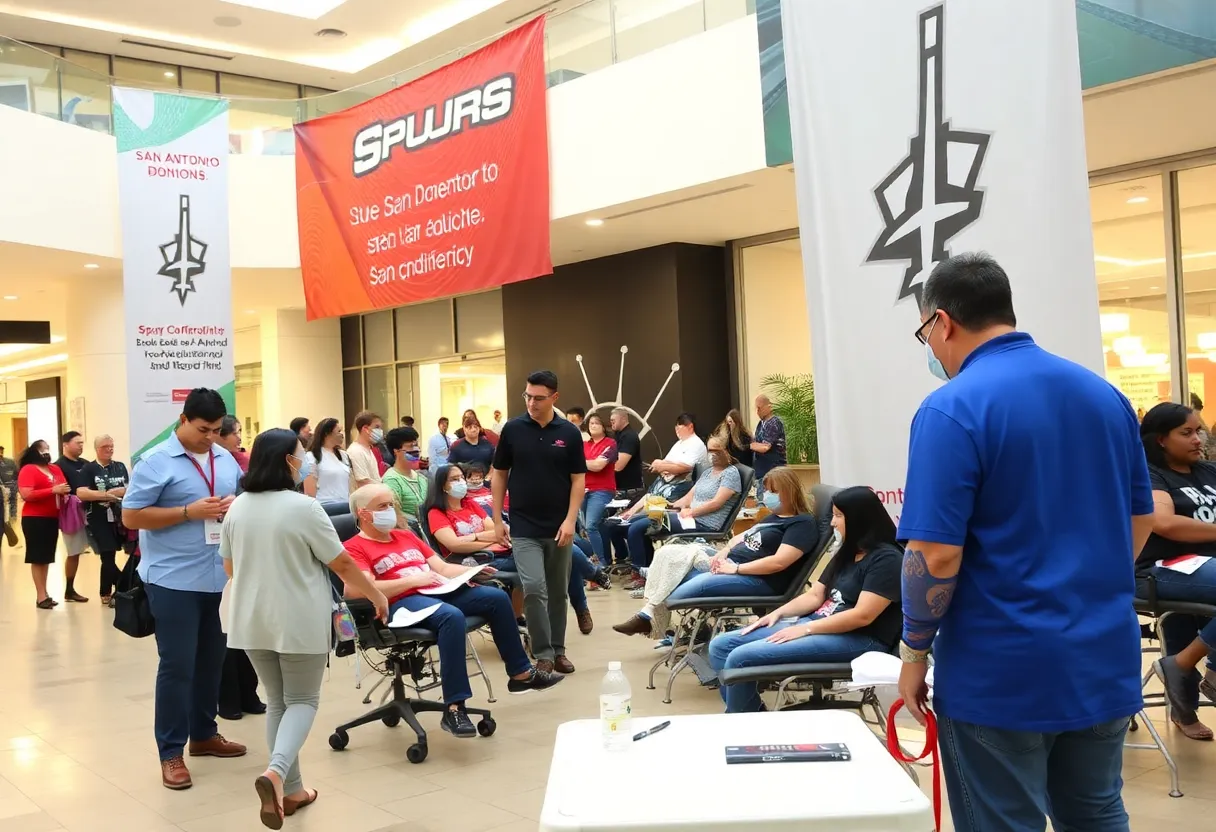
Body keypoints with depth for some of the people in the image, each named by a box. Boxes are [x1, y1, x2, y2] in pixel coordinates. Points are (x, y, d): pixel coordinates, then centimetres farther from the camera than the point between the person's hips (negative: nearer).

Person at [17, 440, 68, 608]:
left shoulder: (55, 469, 13)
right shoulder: (28, 470, -7)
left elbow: (64, 487, 21)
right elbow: (26, 495, -18)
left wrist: (65, 491, -3)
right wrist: (53, 490, -20)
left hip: (53, 518, 7)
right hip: (34, 519, -7)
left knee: (47, 557, 11)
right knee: (38, 557, -3)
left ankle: (45, 593, 17)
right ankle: (41, 596, -2)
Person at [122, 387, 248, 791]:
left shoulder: (227, 459, 8)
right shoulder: (156, 462, -10)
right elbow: (131, 517, -12)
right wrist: (190, 512, -20)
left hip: (220, 577, 6)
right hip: (174, 580, -6)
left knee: (211, 660, 16)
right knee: (177, 665, -2)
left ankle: (204, 734, 31)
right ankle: (171, 753, 8)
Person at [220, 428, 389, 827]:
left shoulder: (237, 507, 2)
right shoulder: (303, 507, -15)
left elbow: (229, 567, 12)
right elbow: (342, 563, -10)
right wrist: (377, 595, 3)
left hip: (251, 619, 6)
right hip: (299, 620, -5)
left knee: (277, 700, 16)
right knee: (302, 700, 6)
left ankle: (291, 789, 18)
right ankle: (276, 772, -17)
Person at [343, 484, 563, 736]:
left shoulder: (406, 536, 25)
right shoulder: (354, 548, 0)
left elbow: (443, 567, 23)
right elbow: (355, 589, -18)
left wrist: (471, 572, 1)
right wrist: (412, 580, -17)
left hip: (439, 591, 8)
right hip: (402, 602, -8)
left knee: (497, 597, -3)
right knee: (452, 616, -36)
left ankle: (520, 673, 11)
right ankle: (454, 708, -35)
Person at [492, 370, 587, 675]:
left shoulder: (569, 433, -1)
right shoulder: (512, 429, -2)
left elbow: (578, 479, 0)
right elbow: (499, 475, 4)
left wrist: (570, 520, -10)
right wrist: (497, 519, 0)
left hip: (559, 527, 1)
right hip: (524, 528, -1)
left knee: (558, 592, 10)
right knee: (533, 589, -12)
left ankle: (558, 650, 23)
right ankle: (543, 654, -2)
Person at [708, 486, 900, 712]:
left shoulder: (887, 559, -12)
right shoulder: (846, 554, 18)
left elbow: (863, 615, -20)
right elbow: (814, 596, 16)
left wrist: (805, 629, -19)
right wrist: (777, 613, -1)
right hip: (820, 625, 10)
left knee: (741, 658, -22)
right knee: (721, 646, -1)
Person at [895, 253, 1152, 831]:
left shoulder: (953, 408, -17)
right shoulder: (1105, 394, 6)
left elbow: (936, 556, -21)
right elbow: (1141, 519, 14)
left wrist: (914, 649, -6)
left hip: (1001, 676, -6)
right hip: (1105, 662, 7)